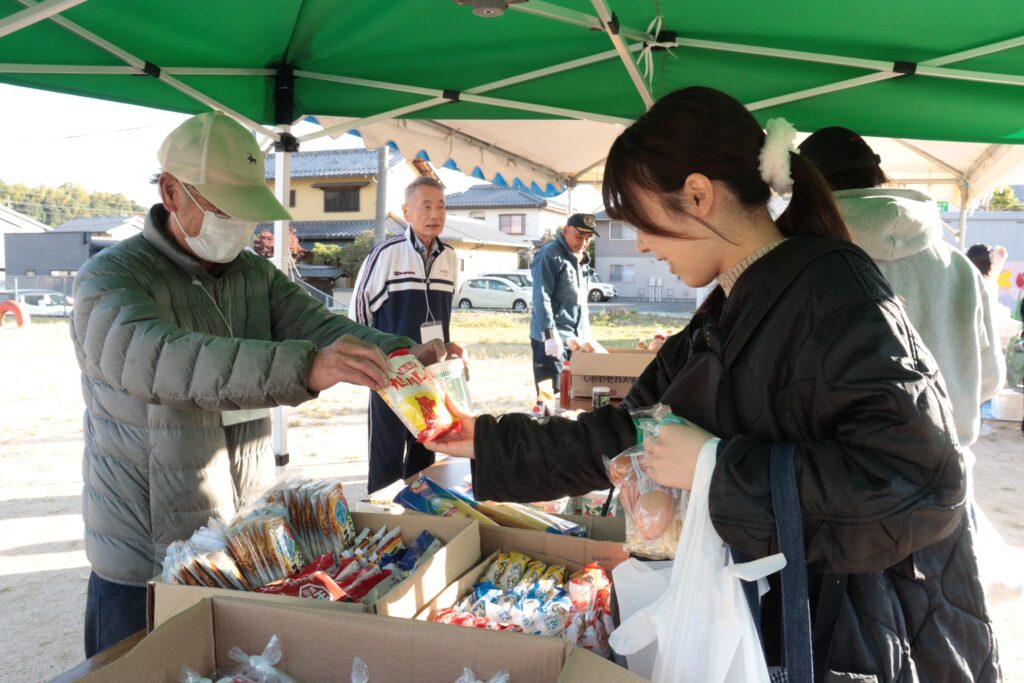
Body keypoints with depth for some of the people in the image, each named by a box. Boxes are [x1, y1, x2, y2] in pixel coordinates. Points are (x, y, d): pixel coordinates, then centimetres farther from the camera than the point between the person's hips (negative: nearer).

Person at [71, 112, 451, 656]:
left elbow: (322, 327, -6)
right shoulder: (110, 279, -13)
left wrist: (402, 356, -27)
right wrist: (302, 367, -47)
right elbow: (167, 360, -33)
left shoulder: (254, 275, 7)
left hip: (248, 549, 5)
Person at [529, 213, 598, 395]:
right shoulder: (550, 255, -10)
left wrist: (586, 336, 18)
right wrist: (550, 334, -24)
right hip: (553, 338, -8)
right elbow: (541, 298, -18)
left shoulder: (581, 259, 17)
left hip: (577, 338, 8)